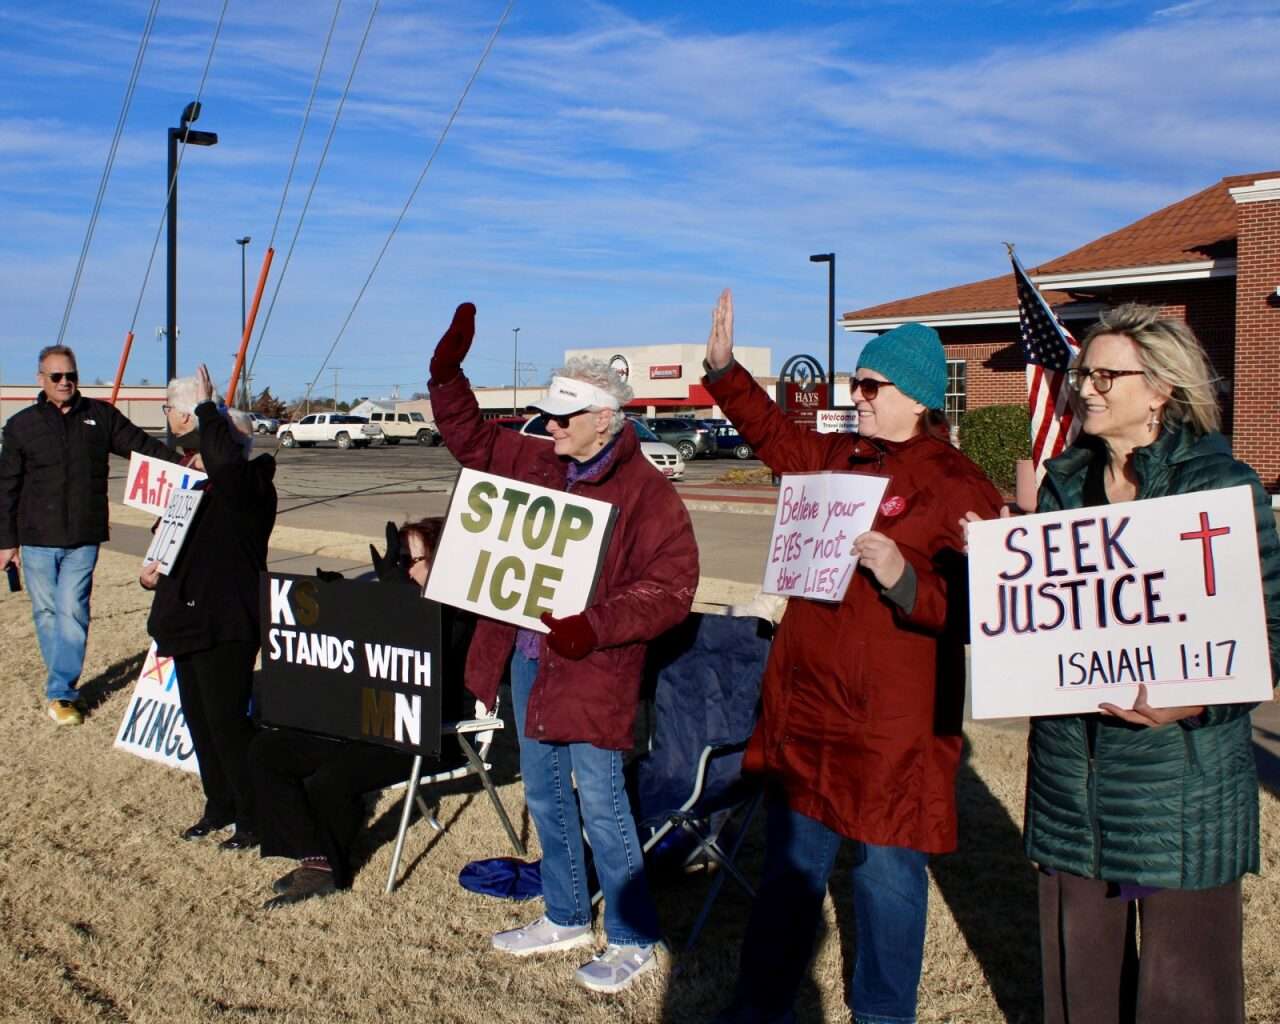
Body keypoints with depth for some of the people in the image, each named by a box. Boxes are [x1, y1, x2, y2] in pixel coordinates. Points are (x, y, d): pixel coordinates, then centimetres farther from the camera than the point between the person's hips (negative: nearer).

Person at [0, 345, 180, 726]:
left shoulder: (101, 416, 4)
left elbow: (143, 446, 7)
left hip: (83, 540, -1)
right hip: (37, 539, 1)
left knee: (72, 612, -6)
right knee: (47, 613, 8)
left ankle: (61, 692, -1)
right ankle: (64, 684, 22)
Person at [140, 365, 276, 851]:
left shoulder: (248, 487, -14)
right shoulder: (204, 487, 14)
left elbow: (224, 459, -38)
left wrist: (207, 407, -25)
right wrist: (154, 569, 9)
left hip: (226, 624, -10)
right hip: (191, 618, 10)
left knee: (227, 720, -5)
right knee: (198, 717, 16)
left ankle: (254, 817, 8)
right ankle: (220, 806, 31)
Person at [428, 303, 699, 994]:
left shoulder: (646, 492, -14)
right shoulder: (537, 463, 6)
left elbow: (671, 587, -18)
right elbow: (468, 438, 18)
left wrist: (595, 626, -28)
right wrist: (446, 374, 4)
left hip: (591, 668, -8)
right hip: (528, 656, 8)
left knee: (599, 803, -2)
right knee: (544, 796, 18)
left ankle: (634, 941, 15)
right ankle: (566, 918, 36)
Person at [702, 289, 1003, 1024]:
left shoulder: (959, 488, -13)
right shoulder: (842, 457, 9)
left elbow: (973, 608, -18)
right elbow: (775, 435, 25)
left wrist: (902, 577, -32)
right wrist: (723, 367, 19)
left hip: (890, 723, -7)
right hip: (804, 703, 7)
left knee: (886, 875, 8)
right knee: (791, 866, 20)